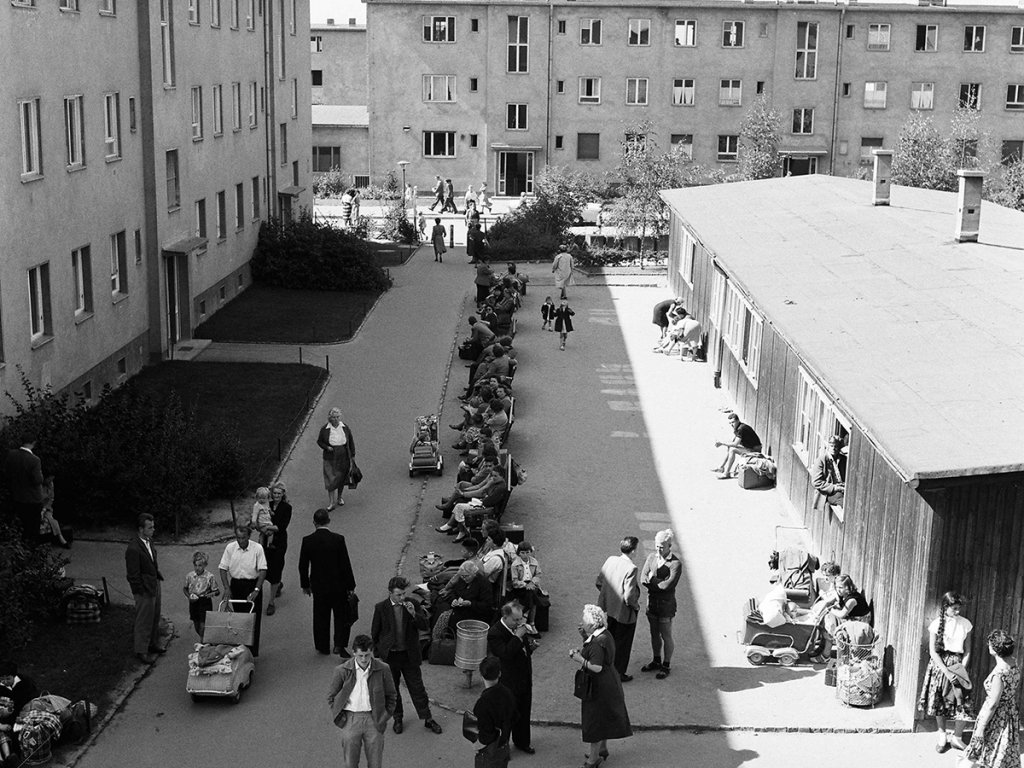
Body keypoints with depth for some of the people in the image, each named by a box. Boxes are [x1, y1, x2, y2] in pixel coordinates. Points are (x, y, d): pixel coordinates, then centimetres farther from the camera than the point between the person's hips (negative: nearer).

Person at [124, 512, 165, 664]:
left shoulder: (149, 541, 3)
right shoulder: (133, 549, -25)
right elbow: (132, 575, -20)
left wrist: (158, 573, 12)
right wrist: (142, 592, -17)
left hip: (155, 585, 9)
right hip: (145, 590, -9)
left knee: (155, 618, 22)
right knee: (144, 621, 4)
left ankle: (153, 644, 39)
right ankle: (141, 651, 19)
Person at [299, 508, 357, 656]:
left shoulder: (307, 541, -10)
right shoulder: (338, 539, -16)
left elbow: (303, 566, -2)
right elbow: (345, 565, -12)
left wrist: (305, 585, 12)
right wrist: (351, 586, -2)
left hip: (318, 586, 2)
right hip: (338, 585, -2)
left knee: (321, 617, 17)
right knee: (342, 615, 15)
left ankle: (323, 647, 28)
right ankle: (339, 645, 4)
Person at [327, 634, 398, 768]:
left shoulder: (382, 669, -6)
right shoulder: (342, 670, -8)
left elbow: (391, 695, 8)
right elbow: (331, 696, 4)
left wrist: (385, 716, 2)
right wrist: (341, 718, -2)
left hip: (374, 720, 0)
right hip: (350, 719, 0)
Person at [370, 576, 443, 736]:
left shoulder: (412, 605, -7)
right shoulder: (381, 608, -8)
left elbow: (425, 626, -8)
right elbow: (374, 633, 0)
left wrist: (414, 614, -25)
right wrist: (376, 655, 2)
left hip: (410, 655, 0)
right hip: (389, 656, 0)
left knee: (417, 688, 7)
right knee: (392, 690, 13)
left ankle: (428, 719, 19)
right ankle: (397, 718, 32)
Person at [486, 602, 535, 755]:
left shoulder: (517, 627, 1)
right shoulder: (494, 633, -23)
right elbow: (506, 654, -34)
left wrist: (530, 647, -7)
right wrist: (518, 637, -34)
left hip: (525, 681, 7)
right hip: (509, 684, -7)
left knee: (524, 713, 21)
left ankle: (522, 742, 40)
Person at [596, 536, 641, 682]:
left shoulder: (610, 560, -6)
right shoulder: (631, 569, -26)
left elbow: (599, 583, 3)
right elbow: (629, 596, -28)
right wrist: (636, 606, -9)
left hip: (608, 609, 7)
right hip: (624, 613, -7)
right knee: (622, 644, 13)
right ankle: (618, 674, 27)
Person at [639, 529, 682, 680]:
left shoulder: (676, 564, -18)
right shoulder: (651, 557, -1)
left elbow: (669, 585, -25)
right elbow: (643, 578, -7)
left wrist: (652, 579, -13)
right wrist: (659, 584, -21)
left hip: (666, 605, -5)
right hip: (652, 601, 5)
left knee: (666, 636, 7)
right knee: (654, 634, 18)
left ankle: (666, 665, 22)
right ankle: (656, 661, 35)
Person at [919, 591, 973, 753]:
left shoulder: (965, 624, 0)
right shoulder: (936, 624, -6)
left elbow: (967, 651, 6)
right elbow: (933, 651, -7)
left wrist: (962, 670, -8)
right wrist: (947, 672, -14)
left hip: (958, 665, 1)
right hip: (939, 665, -1)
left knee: (963, 702, -7)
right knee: (939, 702, 5)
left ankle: (957, 737, 13)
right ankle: (942, 736, 24)